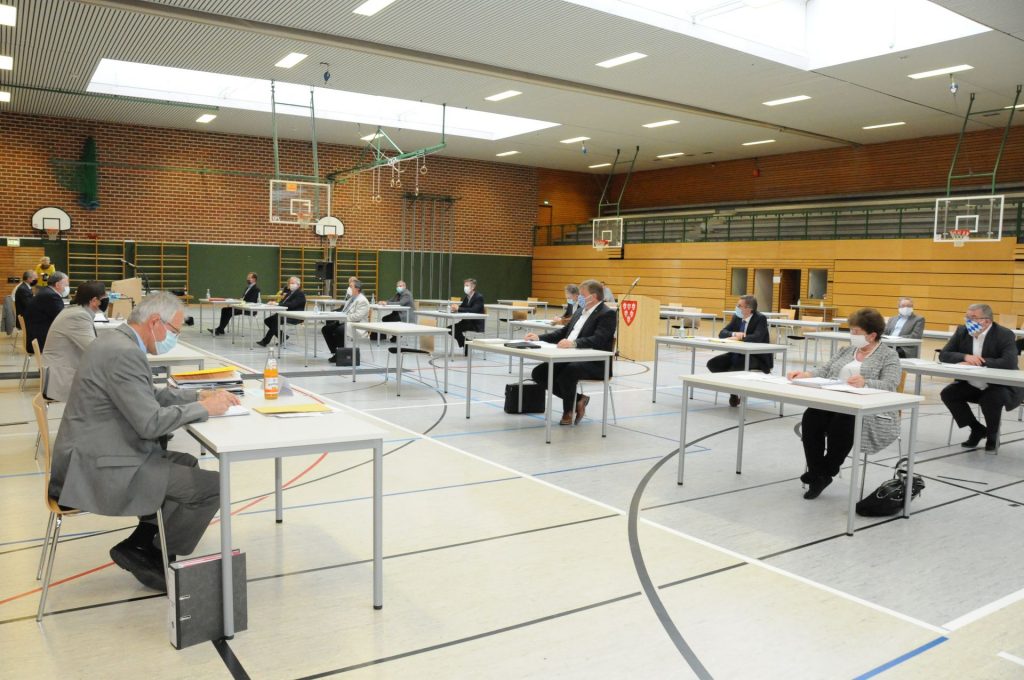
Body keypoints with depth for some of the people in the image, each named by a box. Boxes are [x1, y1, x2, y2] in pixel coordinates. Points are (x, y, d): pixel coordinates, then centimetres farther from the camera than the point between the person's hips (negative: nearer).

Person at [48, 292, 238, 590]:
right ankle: (155, 557, 6)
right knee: (212, 485, -12)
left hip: (97, 455, 11)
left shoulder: (118, 343, 11)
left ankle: (143, 541, 19)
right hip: (98, 469, -11)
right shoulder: (125, 353, -21)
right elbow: (150, 423, -25)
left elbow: (150, 397, 21)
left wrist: (201, 395, 10)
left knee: (187, 464, 25)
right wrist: (204, 408, -12)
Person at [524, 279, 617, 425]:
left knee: (568, 372, -37)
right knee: (539, 372, -5)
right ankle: (577, 400, 5)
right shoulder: (580, 311, 19)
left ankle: (569, 410, -8)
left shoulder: (607, 314, -8)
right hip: (571, 358, 9)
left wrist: (574, 343, -37)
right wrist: (539, 338, 10)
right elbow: (563, 332, 22)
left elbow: (598, 340, -23)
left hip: (595, 363, -9)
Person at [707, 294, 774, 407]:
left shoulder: (761, 318, -13)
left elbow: (757, 337, -29)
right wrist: (734, 334, -19)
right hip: (738, 353, 7)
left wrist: (740, 337, -25)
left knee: (736, 366, -36)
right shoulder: (736, 317, 5)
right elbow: (722, 333, 0)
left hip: (757, 356, -7)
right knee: (712, 364, -11)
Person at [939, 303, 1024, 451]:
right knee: (947, 393, -15)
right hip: (971, 386, 6)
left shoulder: (1004, 335, -17)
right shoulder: (962, 331, -2)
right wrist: (965, 357, -26)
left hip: (1000, 386, -6)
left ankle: (992, 434, -1)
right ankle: (977, 429, 5)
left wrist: (978, 362, -29)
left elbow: (1010, 363, -31)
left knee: (991, 399, -34)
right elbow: (943, 355, -7)